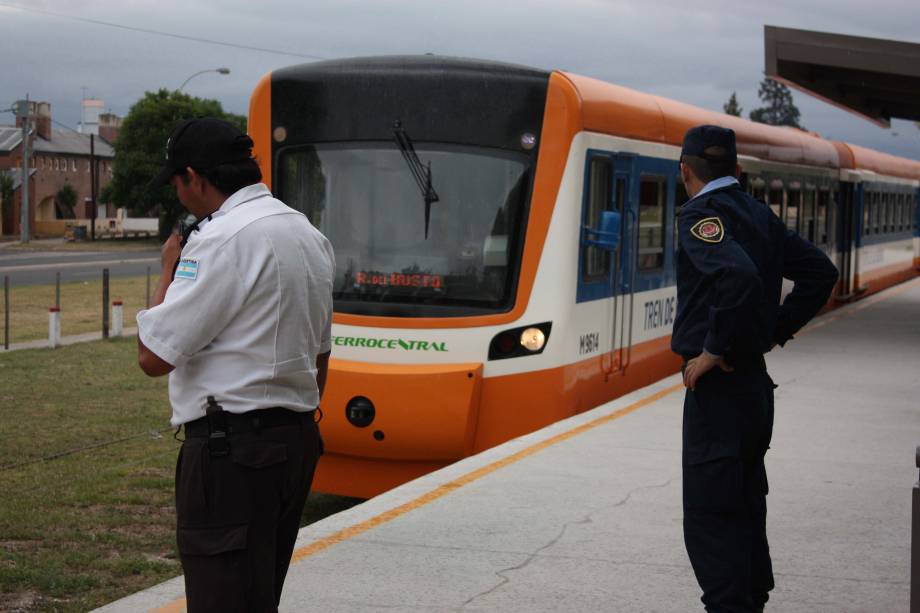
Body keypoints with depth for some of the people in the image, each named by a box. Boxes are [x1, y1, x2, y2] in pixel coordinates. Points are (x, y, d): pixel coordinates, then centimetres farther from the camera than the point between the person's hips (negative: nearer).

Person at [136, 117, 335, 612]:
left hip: (231, 448, -9)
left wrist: (170, 270, -3)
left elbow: (154, 356, -17)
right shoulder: (310, 235, 13)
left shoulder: (223, 240, -16)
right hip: (297, 441, 10)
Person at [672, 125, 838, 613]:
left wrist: (713, 350, -21)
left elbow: (738, 276, -31)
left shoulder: (700, 215, -14)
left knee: (710, 520, -5)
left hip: (717, 386, -9)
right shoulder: (759, 214, 12)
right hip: (755, 381, 9)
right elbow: (820, 271, 17)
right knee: (744, 508, 20)